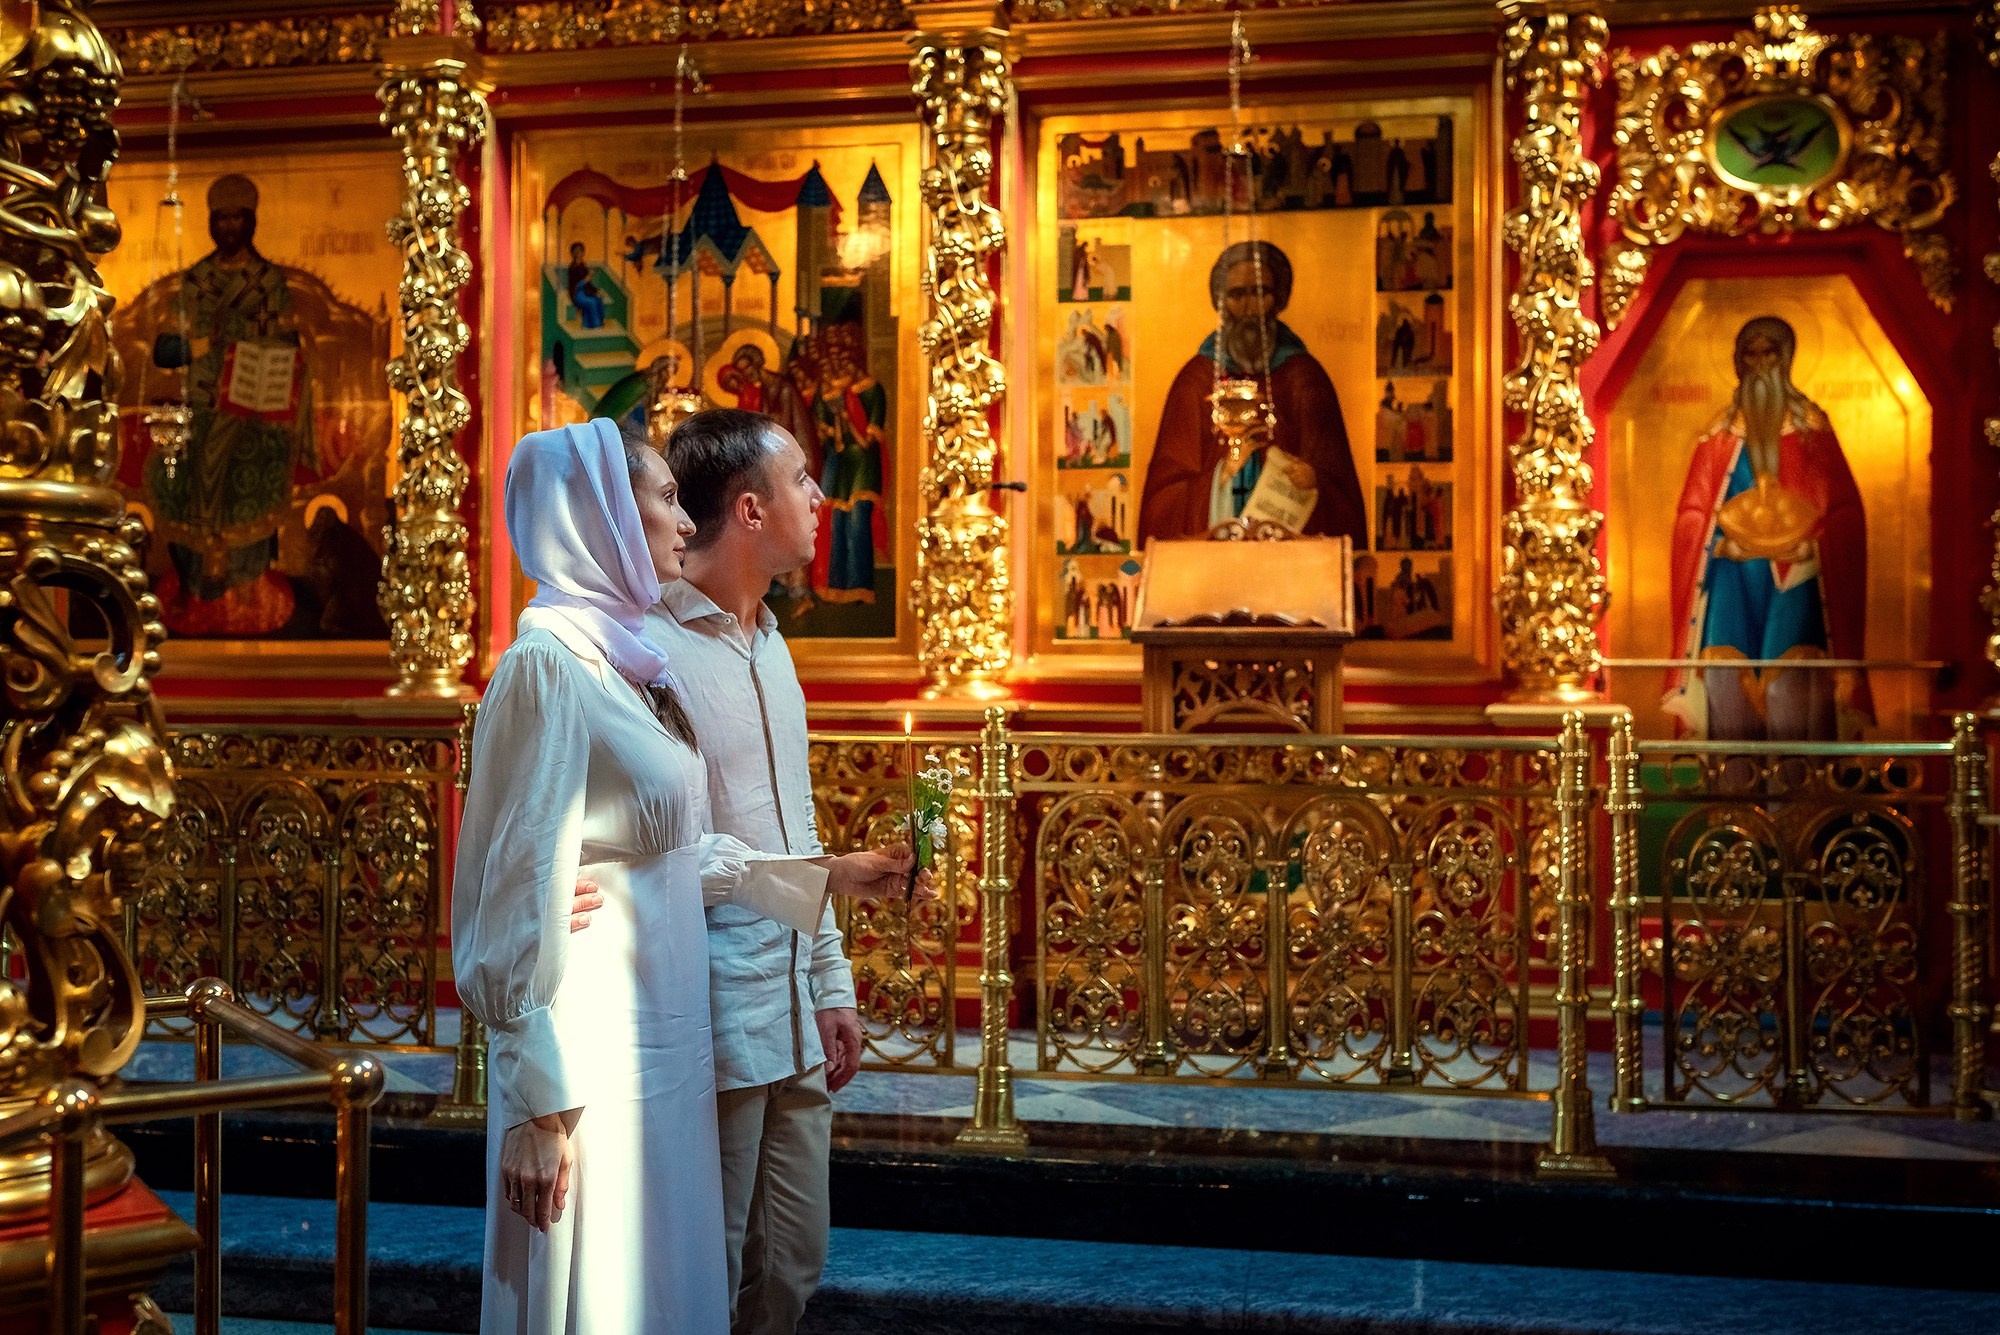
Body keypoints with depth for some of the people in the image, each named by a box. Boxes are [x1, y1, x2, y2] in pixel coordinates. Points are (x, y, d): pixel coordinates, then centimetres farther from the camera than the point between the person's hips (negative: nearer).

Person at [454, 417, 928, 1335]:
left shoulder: (625, 665, 9)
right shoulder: (549, 667, -16)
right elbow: (519, 905, -18)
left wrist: (829, 876, 20)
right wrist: (541, 1105, -17)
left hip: (660, 1042, 8)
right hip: (592, 1053, -8)